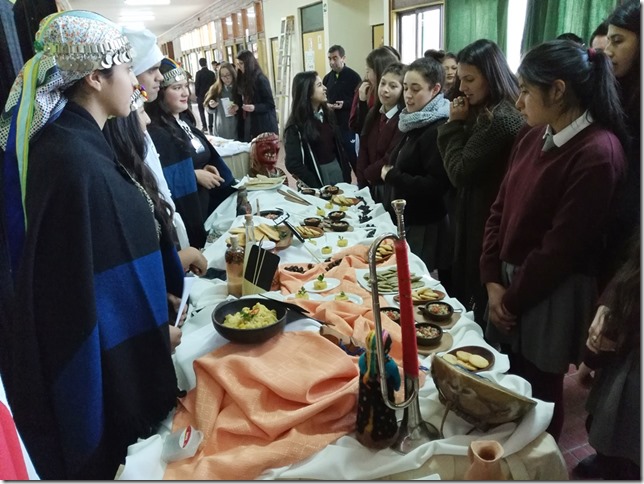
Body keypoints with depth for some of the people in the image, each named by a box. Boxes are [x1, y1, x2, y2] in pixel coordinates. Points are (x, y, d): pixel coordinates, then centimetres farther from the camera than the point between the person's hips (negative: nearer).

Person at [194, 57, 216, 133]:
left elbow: (196, 84, -11)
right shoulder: (212, 73, -3)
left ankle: (204, 126, 7)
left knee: (201, 111, 12)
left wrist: (196, 94, -1)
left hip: (201, 95, -2)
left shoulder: (198, 73, -11)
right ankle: (210, 127, 1)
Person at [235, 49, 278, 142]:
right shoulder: (243, 80, 11)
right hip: (249, 125, 7)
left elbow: (270, 104, -12)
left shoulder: (261, 79, -10)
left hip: (265, 125, -7)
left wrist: (254, 107, -26)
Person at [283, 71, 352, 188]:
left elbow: (339, 145, 8)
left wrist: (346, 171, -1)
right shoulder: (295, 126, -12)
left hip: (337, 168, 5)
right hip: (316, 174, -5)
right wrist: (317, 187, -18)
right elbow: (293, 164, -17)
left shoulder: (328, 113, 5)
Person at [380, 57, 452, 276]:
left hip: (424, 228, -9)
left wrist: (391, 176, -17)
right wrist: (389, 173, 2)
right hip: (404, 222, 9)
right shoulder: (414, 124, 11)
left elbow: (435, 186, -23)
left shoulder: (439, 130, -17)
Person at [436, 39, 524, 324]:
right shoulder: (490, 111, 10)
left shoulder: (499, 118, -21)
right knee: (465, 288, 20)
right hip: (476, 216, 10)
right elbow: (455, 161, 10)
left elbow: (459, 172, -19)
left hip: (483, 222, -10)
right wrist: (458, 124, -4)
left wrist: (456, 123, -11)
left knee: (475, 298, 5)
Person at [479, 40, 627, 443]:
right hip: (510, 283, 7)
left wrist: (512, 300, -9)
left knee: (537, 394, 14)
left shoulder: (598, 154, -21)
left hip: (550, 298, -6)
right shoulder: (533, 137, 3)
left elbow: (561, 248, -20)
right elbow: (501, 208, 4)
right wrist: (493, 281, -3)